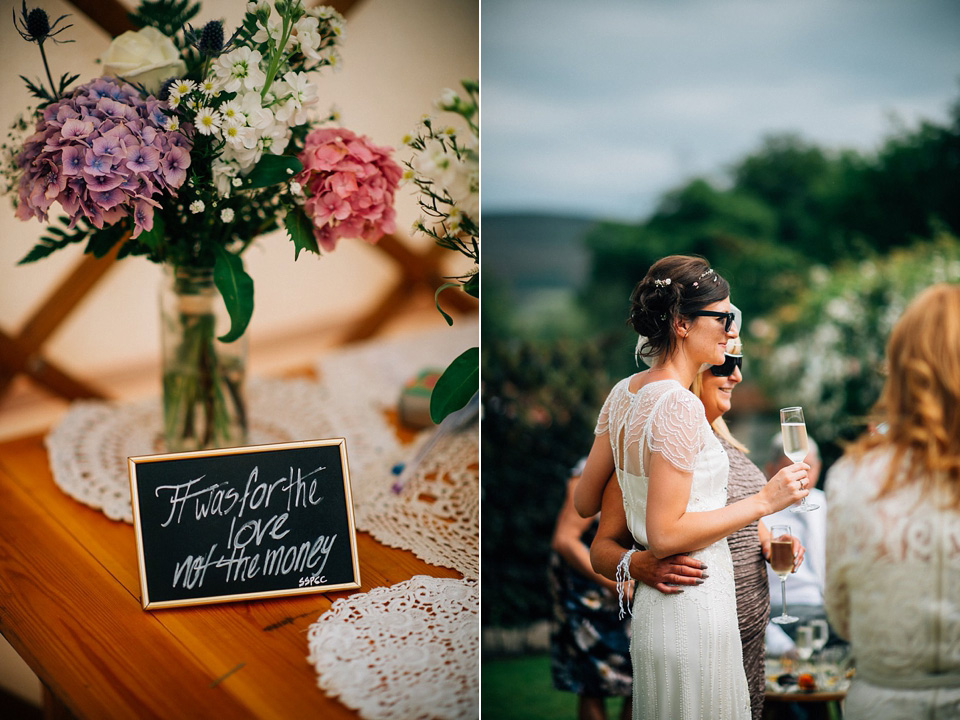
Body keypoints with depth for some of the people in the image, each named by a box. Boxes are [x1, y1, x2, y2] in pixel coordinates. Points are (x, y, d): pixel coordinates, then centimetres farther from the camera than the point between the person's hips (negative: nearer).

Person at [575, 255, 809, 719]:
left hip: (652, 606, 9)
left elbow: (584, 501, 13)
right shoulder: (679, 406, -19)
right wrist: (764, 502, -15)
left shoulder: (624, 393, 7)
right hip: (694, 606, -9)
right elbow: (665, 534, -21)